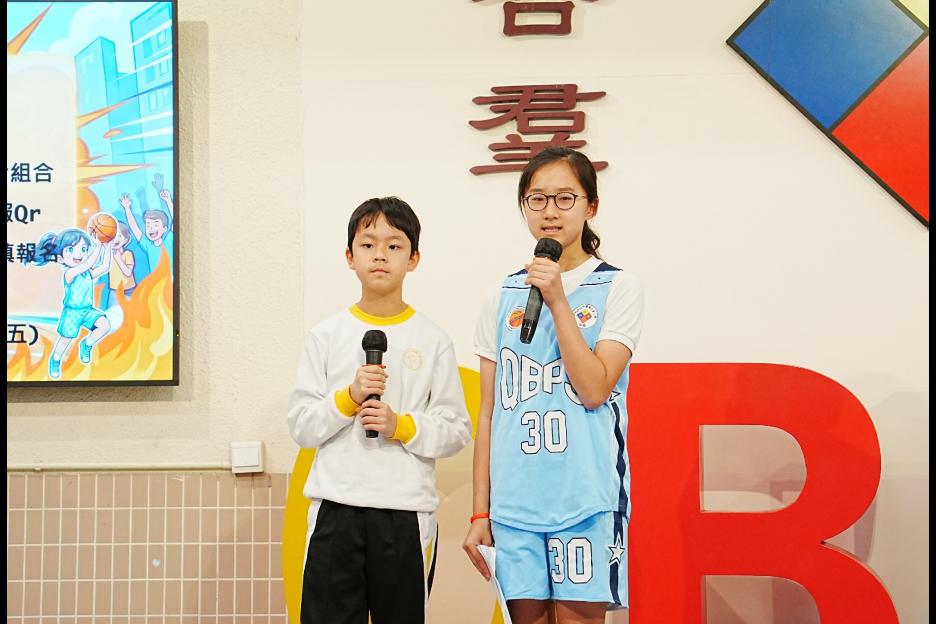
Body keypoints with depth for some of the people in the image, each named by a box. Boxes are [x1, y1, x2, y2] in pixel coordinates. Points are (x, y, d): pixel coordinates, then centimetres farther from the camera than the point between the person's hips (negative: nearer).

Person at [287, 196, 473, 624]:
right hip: (335, 509, 0)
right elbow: (301, 427, 2)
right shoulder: (326, 336, 5)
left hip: (407, 512, 0)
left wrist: (402, 426, -14)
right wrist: (349, 397, -13)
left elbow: (456, 431, 1)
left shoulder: (433, 341, 3)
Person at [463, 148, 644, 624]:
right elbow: (489, 412, 10)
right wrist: (480, 511, 8)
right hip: (515, 500, 3)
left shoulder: (618, 289, 0)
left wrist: (557, 300, -14)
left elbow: (594, 389, -11)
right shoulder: (502, 297, 10)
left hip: (587, 496, -3)